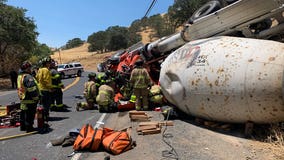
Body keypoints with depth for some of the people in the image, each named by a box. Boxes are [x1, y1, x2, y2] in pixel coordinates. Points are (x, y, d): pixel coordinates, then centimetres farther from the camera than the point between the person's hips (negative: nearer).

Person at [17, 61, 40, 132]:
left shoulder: (20, 76, 12)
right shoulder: (28, 77, -21)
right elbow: (32, 88, -26)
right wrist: (36, 97, -18)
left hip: (23, 99, 10)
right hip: (30, 100, -10)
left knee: (23, 113, 20)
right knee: (30, 115, 0)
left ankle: (22, 126, 31)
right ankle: (29, 128, 7)